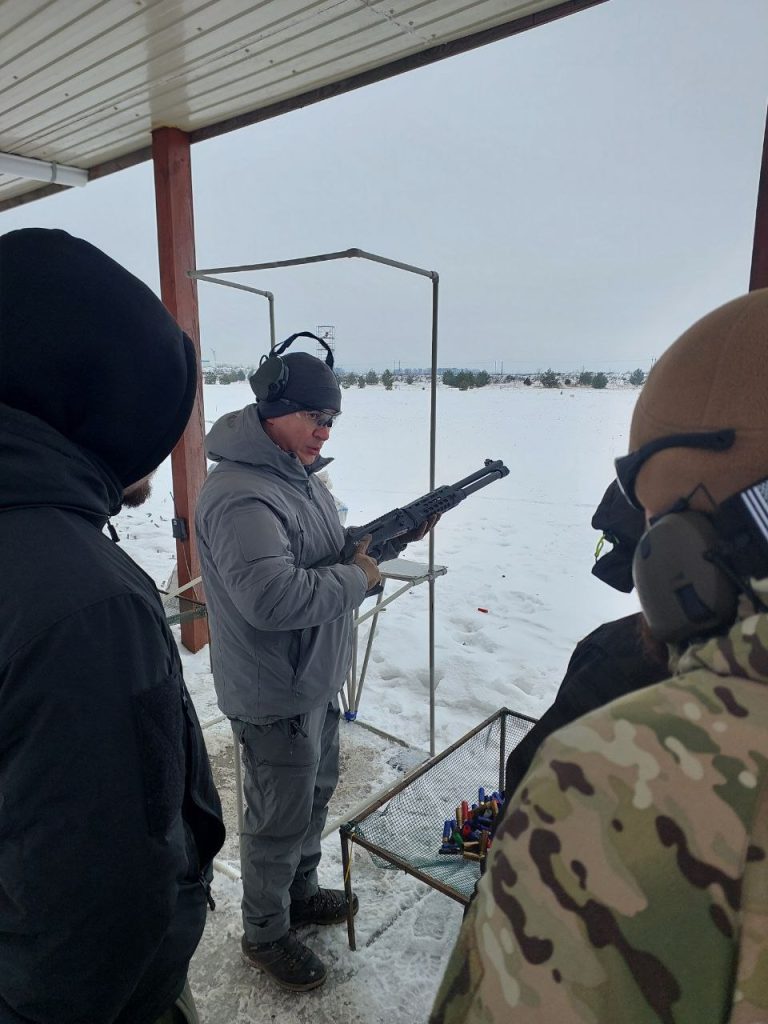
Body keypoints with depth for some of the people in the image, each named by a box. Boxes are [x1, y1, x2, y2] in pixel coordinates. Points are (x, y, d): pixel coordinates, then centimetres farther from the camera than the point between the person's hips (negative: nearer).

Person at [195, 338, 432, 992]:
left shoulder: (302, 476, 6)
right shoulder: (238, 494, -27)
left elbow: (334, 549, 15)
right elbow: (271, 598, -36)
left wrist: (397, 536, 0)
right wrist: (357, 580, -24)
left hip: (318, 680, 9)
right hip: (274, 698, -9)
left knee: (316, 792, 26)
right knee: (280, 821, 11)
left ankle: (301, 894, 50)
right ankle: (265, 936, 37)